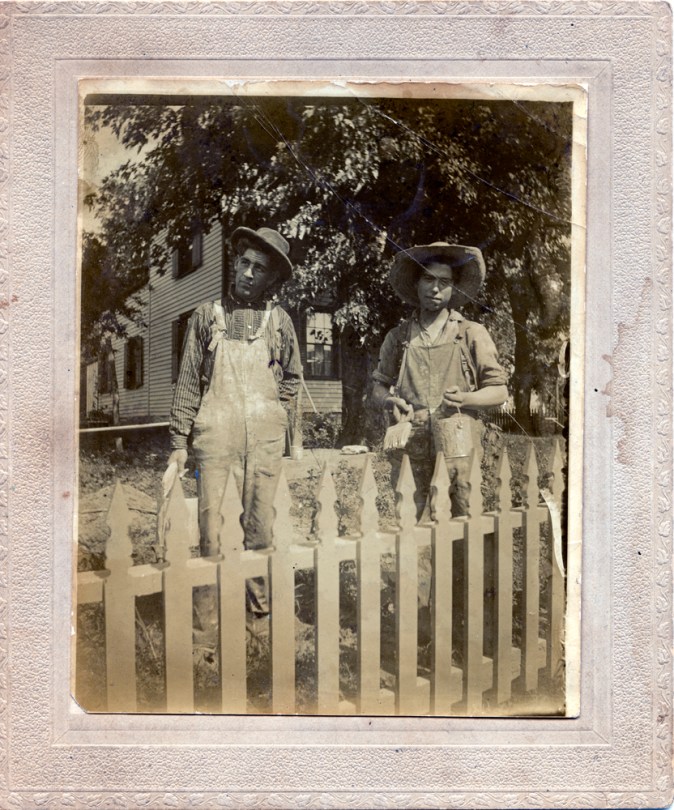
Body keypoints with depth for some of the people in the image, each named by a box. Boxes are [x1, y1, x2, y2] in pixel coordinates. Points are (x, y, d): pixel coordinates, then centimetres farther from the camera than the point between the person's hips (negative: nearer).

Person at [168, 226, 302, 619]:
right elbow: (189, 381, 8)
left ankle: (261, 604, 15)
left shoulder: (279, 320, 9)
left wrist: (271, 414, 9)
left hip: (265, 438, 1)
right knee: (210, 517, -2)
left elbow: (292, 377, 21)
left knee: (260, 521, 4)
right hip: (215, 434, 0)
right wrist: (179, 440, 4)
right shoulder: (207, 315, 8)